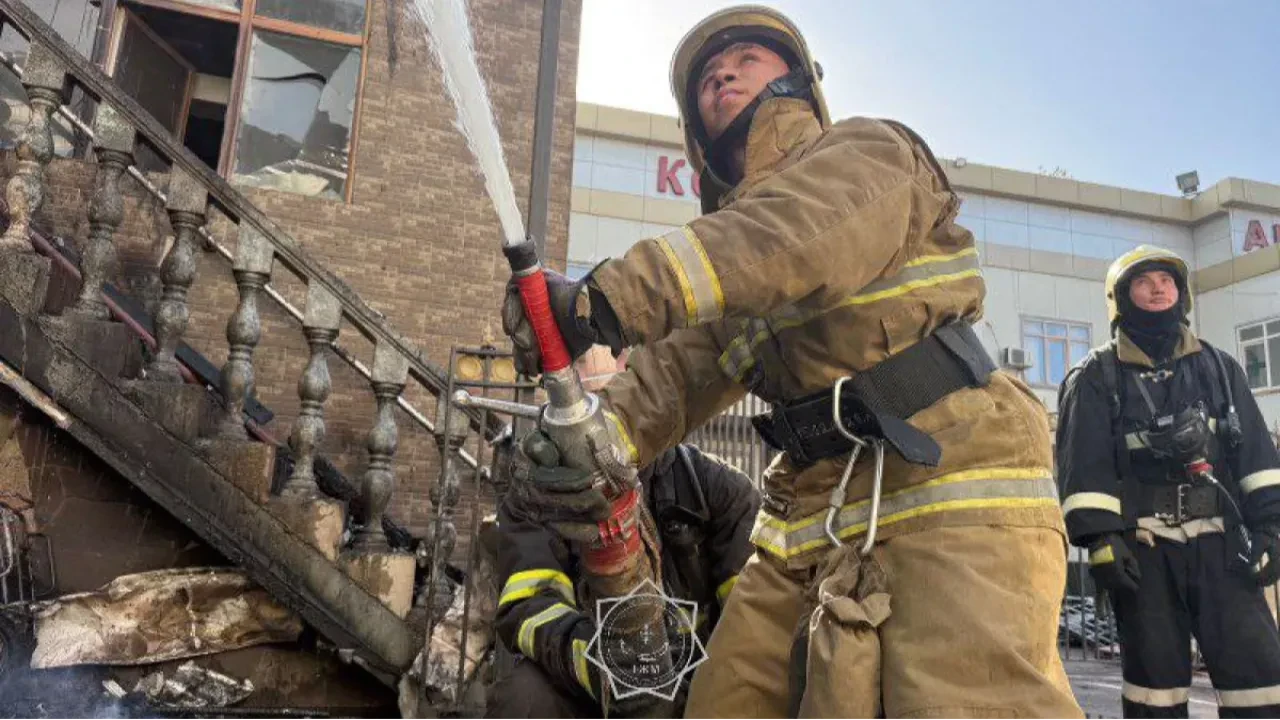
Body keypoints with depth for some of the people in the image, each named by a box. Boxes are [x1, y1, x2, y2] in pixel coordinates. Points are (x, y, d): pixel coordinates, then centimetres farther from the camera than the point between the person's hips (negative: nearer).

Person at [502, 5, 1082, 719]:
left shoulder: (868, 150, 2)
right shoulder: (728, 265, 22)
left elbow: (796, 233, -21)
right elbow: (677, 372, 8)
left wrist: (607, 294, -30)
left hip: (951, 482, -6)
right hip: (819, 505, 7)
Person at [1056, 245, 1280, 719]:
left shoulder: (1218, 367, 17)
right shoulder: (1096, 377, 5)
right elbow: (1085, 464, -4)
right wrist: (1100, 537, -14)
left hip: (1218, 540, 3)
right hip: (1142, 546, -3)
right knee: (1156, 673, 3)